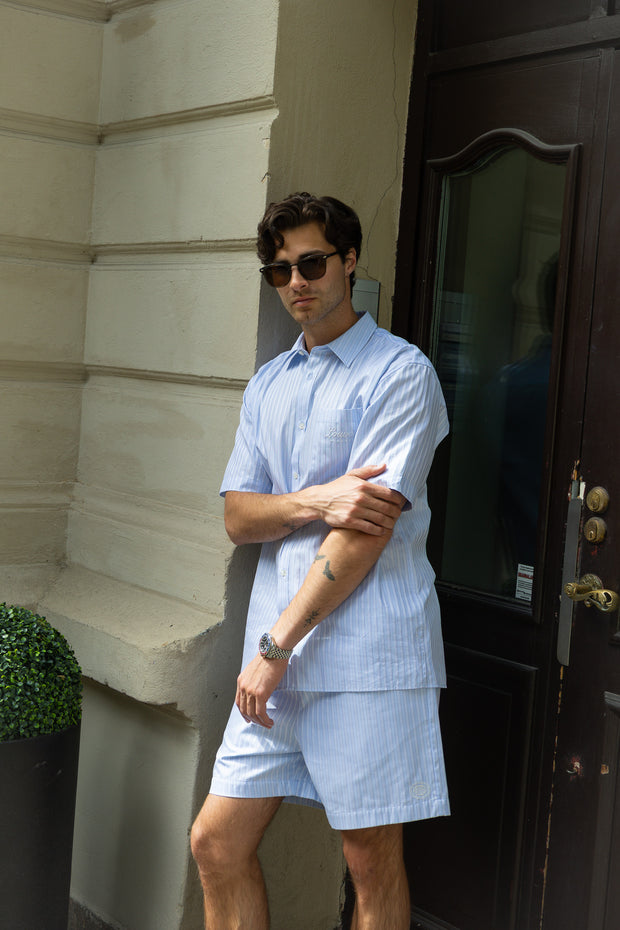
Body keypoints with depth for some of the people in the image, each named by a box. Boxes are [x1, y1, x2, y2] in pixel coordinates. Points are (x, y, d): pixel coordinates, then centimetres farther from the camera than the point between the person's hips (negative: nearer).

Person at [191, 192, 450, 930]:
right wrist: (317, 501, -13)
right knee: (216, 843, 7)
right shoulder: (267, 385, 16)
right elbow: (238, 517, 9)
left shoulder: (401, 372, -5)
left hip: (367, 657, -6)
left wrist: (275, 646, -13)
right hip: (279, 659, 6)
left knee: (372, 862, 5)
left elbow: (371, 527, -13)